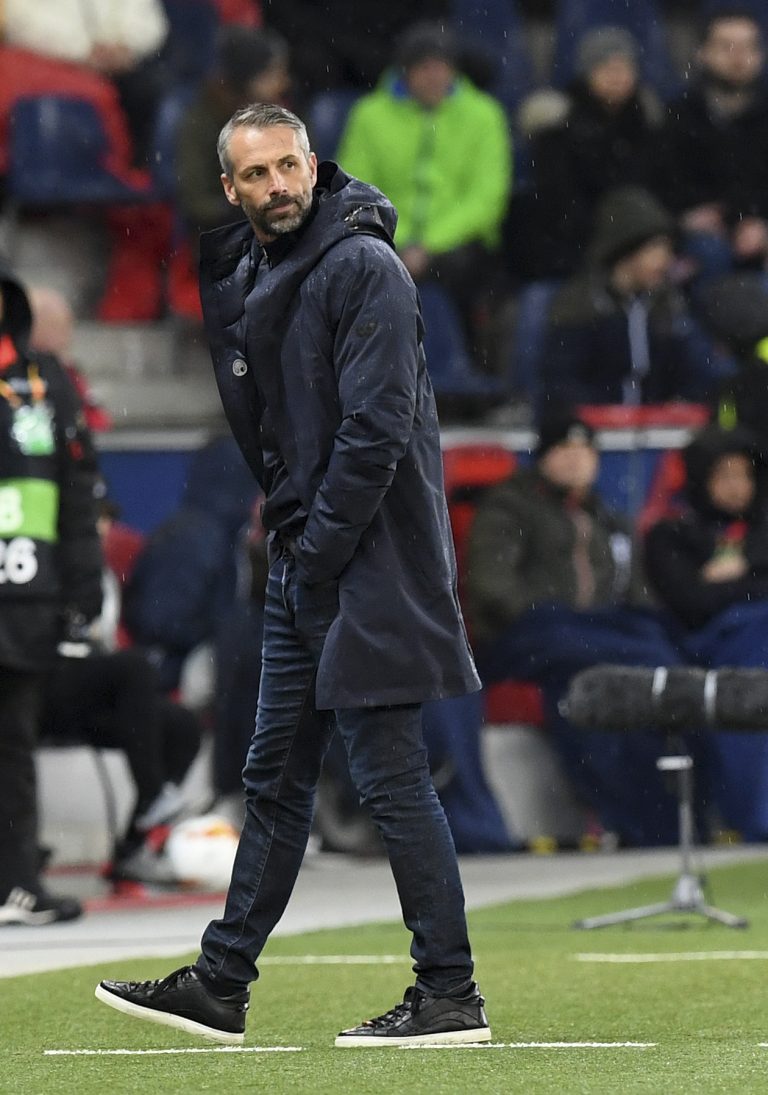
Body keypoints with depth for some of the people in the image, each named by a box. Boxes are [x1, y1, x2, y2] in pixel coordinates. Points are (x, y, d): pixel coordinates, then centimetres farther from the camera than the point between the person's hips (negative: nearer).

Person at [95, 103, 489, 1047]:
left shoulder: (365, 269, -13)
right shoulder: (240, 278, 13)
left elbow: (376, 428, -19)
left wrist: (319, 555, -16)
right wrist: (289, 546, 6)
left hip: (369, 565, -9)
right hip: (302, 564, 9)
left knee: (390, 777, -8)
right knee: (275, 779, 13)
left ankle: (450, 997, -4)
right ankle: (220, 986, 20)